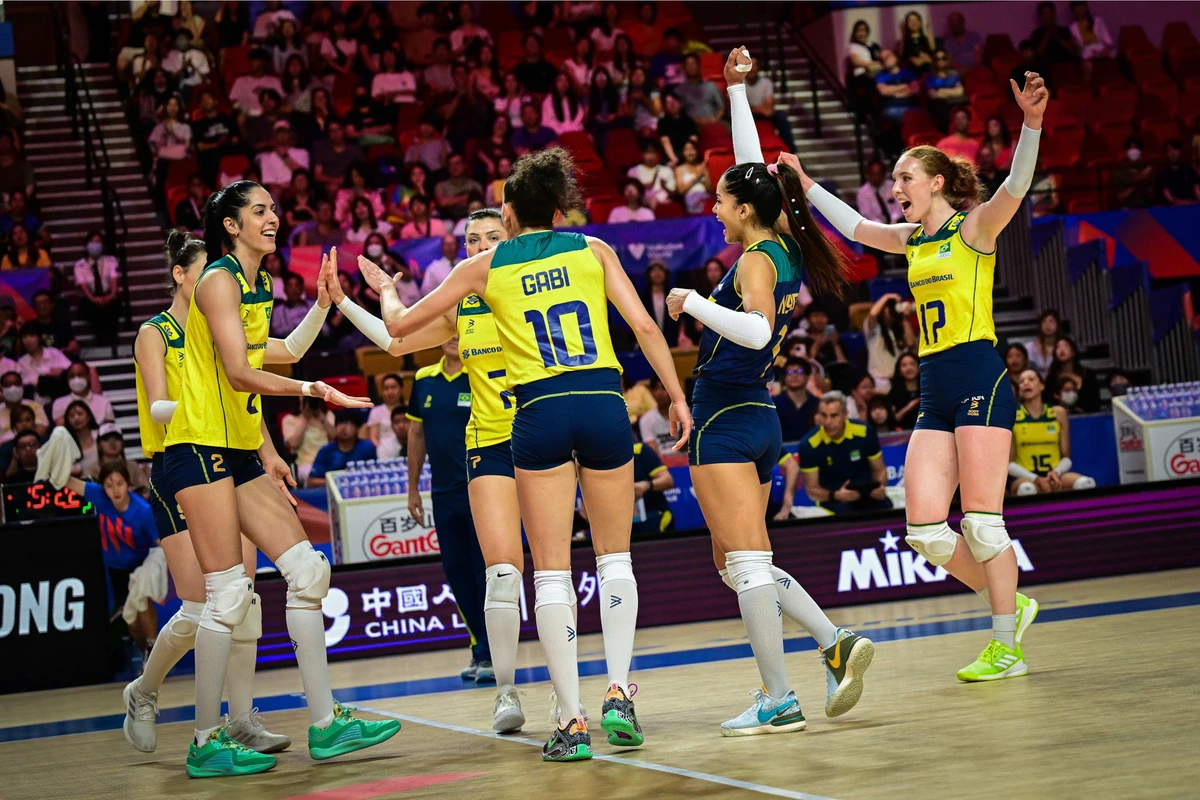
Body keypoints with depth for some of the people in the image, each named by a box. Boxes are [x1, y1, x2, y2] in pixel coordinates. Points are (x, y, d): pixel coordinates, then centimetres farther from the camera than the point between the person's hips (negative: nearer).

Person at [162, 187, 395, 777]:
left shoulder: (258, 285, 16)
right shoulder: (218, 281, -10)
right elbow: (239, 373, -21)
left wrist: (267, 452, 18)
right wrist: (311, 389, -27)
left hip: (241, 456, 9)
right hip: (201, 447, -9)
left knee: (308, 570, 2)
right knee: (228, 595, -10)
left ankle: (325, 724, 5)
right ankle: (206, 742, -2)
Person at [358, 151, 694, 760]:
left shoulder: (483, 268, 8)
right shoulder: (592, 250, 10)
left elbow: (399, 326, 15)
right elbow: (644, 326, 2)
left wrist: (385, 290, 36)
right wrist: (676, 396, 9)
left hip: (540, 412, -1)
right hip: (604, 403, 1)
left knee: (551, 572, 3)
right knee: (614, 557, 16)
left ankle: (572, 719, -4)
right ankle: (618, 692, 1)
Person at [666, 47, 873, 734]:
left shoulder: (756, 260, -12)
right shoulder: (784, 250, 11)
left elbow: (757, 330, -31)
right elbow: (753, 167, 23)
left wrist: (695, 303, -20)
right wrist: (737, 89, 27)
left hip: (726, 418, -9)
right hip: (759, 417, 9)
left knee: (746, 562, -9)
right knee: (739, 563, 15)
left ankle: (779, 700, -10)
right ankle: (837, 644, 3)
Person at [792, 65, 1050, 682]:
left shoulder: (974, 228, -2)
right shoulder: (911, 240, 18)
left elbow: (1016, 186, -20)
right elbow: (854, 227, 35)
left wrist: (1032, 123, -35)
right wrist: (807, 188, 36)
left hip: (979, 380, -7)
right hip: (933, 392, 7)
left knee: (981, 521, -10)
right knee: (924, 529, -2)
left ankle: (1006, 648, -2)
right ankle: (1010, 604, 17)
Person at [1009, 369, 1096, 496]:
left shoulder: (1058, 413, 8)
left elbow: (1066, 458, 9)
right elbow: (1009, 464, -2)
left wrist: (1056, 473, -14)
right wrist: (1036, 479, -18)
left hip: (1054, 475, 3)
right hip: (1025, 477, -3)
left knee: (1086, 484, -31)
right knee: (1027, 489, -42)